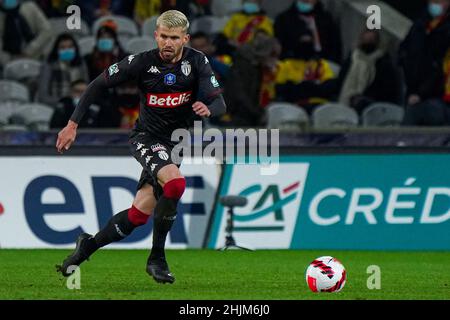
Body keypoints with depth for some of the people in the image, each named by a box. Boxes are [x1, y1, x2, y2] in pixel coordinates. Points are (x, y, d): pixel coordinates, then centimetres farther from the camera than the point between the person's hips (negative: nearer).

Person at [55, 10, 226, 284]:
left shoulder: (197, 62, -10)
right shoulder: (142, 62, -15)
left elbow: (220, 103, -15)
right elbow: (98, 85, -5)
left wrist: (208, 109, -40)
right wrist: (73, 124, -7)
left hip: (175, 143, 3)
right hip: (146, 138, -3)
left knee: (139, 215, 1)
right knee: (175, 182, -32)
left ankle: (88, 245, 27)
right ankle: (157, 259, -19)